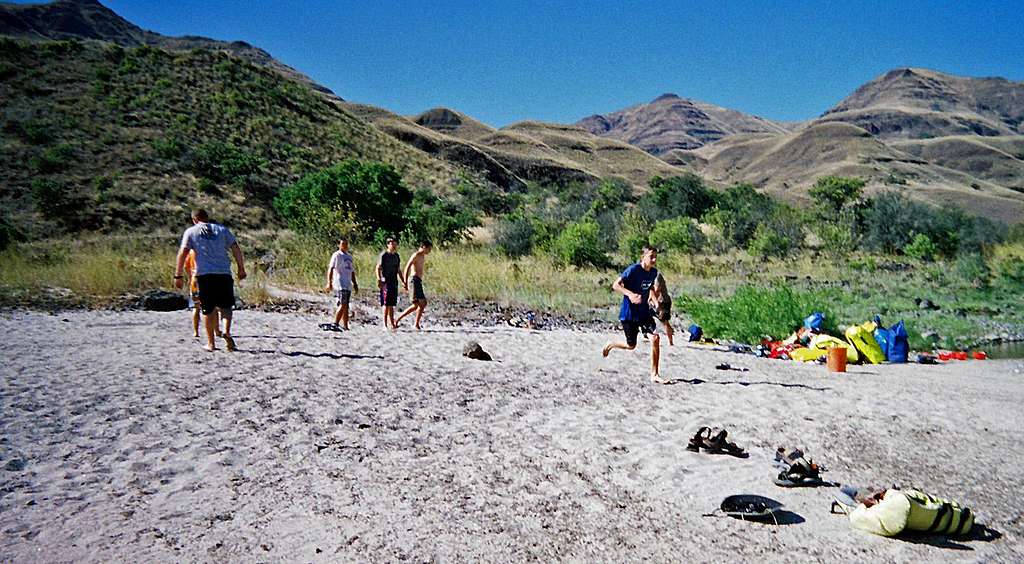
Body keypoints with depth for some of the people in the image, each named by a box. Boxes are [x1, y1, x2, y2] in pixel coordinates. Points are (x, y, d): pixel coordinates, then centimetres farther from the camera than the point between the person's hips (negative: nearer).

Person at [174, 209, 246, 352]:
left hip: (204, 274, -1)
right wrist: (241, 268, 12)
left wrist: (178, 276, 0)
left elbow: (182, 253, -1)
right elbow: (236, 249, 7)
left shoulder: (190, 232, 10)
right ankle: (227, 331, -13)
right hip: (224, 273, 1)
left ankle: (211, 343, 12)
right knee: (226, 305, 12)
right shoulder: (221, 229, 14)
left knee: (208, 309, 8)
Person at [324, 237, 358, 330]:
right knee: (342, 305, -15)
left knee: (346, 306, 8)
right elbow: (330, 269, -12)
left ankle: (345, 326, 11)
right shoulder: (337, 255, -4)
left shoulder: (349, 256, 20)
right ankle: (335, 324, -10)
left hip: (348, 285, 8)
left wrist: (355, 283, 23)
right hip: (339, 285, -7)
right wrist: (329, 282, -20)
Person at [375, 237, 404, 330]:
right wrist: (379, 280, -21)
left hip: (394, 282, 7)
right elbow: (378, 268, -10)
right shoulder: (383, 255, -5)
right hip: (385, 282, -6)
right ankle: (385, 324, -4)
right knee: (386, 304, -7)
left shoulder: (396, 256, 15)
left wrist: (403, 281, 21)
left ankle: (391, 323, 15)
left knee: (392, 304, 10)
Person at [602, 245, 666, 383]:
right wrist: (630, 294, -36)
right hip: (629, 313, -5)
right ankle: (610, 345, 38)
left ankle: (654, 375, -5)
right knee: (631, 346, 5)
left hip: (644, 311, 5)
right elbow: (615, 285, -21)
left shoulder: (654, 272, 2)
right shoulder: (633, 270, -18)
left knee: (655, 338, -13)